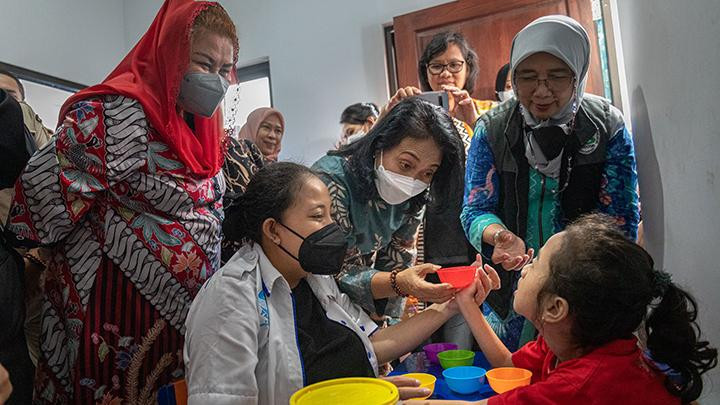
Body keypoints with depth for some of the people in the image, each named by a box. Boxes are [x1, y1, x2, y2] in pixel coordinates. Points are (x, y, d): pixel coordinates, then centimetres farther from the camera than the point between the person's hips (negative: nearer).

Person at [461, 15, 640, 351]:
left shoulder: (608, 126, -8)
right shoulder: (492, 129, -7)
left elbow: (620, 219, -8)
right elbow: (476, 209, -8)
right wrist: (500, 235, -30)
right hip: (511, 284, 1)